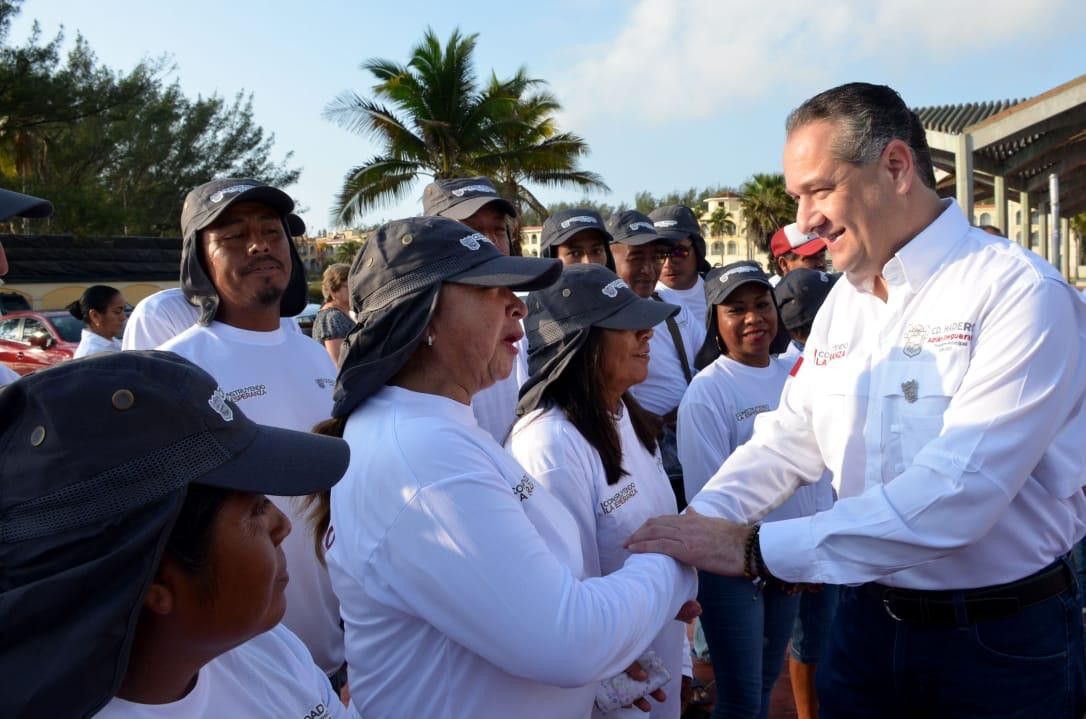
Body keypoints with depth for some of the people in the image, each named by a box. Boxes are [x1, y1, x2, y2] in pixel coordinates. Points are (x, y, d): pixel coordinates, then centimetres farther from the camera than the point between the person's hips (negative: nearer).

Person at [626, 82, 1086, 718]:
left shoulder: (1020, 291, -18)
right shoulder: (842, 304, 5)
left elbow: (955, 492, -28)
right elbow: (787, 440, 6)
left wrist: (752, 547, -30)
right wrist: (692, 529, -10)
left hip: (1002, 643, -5)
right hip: (867, 622, 5)